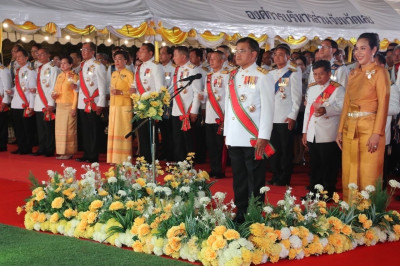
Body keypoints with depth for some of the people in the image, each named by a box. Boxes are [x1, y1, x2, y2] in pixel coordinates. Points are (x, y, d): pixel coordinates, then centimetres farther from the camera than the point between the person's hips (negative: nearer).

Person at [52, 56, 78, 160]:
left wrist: (74, 108, -15)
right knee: (59, 129, 6)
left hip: (69, 106, -7)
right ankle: (61, 152, 12)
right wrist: (54, 95, 0)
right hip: (59, 105, 7)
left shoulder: (73, 76, -6)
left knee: (68, 129, -6)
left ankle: (69, 152, 0)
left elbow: (76, 93, -9)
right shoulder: (59, 76, 16)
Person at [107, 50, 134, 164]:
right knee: (113, 131, 6)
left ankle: (124, 159, -5)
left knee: (123, 131, -7)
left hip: (124, 106, -7)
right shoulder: (114, 74, 18)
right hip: (113, 106, 7)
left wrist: (120, 92, -20)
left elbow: (133, 91, -12)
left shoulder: (128, 74, -5)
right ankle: (114, 158, 10)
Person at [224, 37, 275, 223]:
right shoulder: (232, 76, 14)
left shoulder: (262, 76, -4)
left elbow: (267, 108, -9)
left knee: (255, 179, 0)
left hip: (253, 138, -6)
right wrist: (226, 133, 13)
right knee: (238, 178, 10)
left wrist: (263, 137, -14)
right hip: (234, 138, 6)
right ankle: (240, 212, 18)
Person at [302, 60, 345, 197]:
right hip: (312, 135, 6)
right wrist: (305, 131, 16)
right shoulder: (311, 88, 17)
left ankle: (328, 194, 9)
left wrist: (325, 110, -34)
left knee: (328, 166, 0)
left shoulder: (337, 89, -4)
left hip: (328, 136, -6)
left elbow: (342, 107, -18)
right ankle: (313, 192, 22)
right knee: (314, 165, 13)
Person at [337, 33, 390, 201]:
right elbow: (346, 103, 15)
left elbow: (383, 104, -9)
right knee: (348, 176, 8)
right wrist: (340, 130, 8)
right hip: (350, 129, 6)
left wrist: (377, 134, -17)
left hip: (369, 129, -6)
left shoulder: (379, 72, -3)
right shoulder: (353, 74, 15)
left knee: (368, 178, -3)